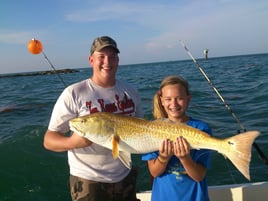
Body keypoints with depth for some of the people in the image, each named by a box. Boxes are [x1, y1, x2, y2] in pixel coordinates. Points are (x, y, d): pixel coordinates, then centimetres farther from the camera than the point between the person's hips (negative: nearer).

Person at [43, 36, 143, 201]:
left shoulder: (130, 91, 1)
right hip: (88, 181, -4)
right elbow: (49, 140, -12)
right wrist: (73, 142, -31)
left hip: (125, 177, 5)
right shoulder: (74, 93, -13)